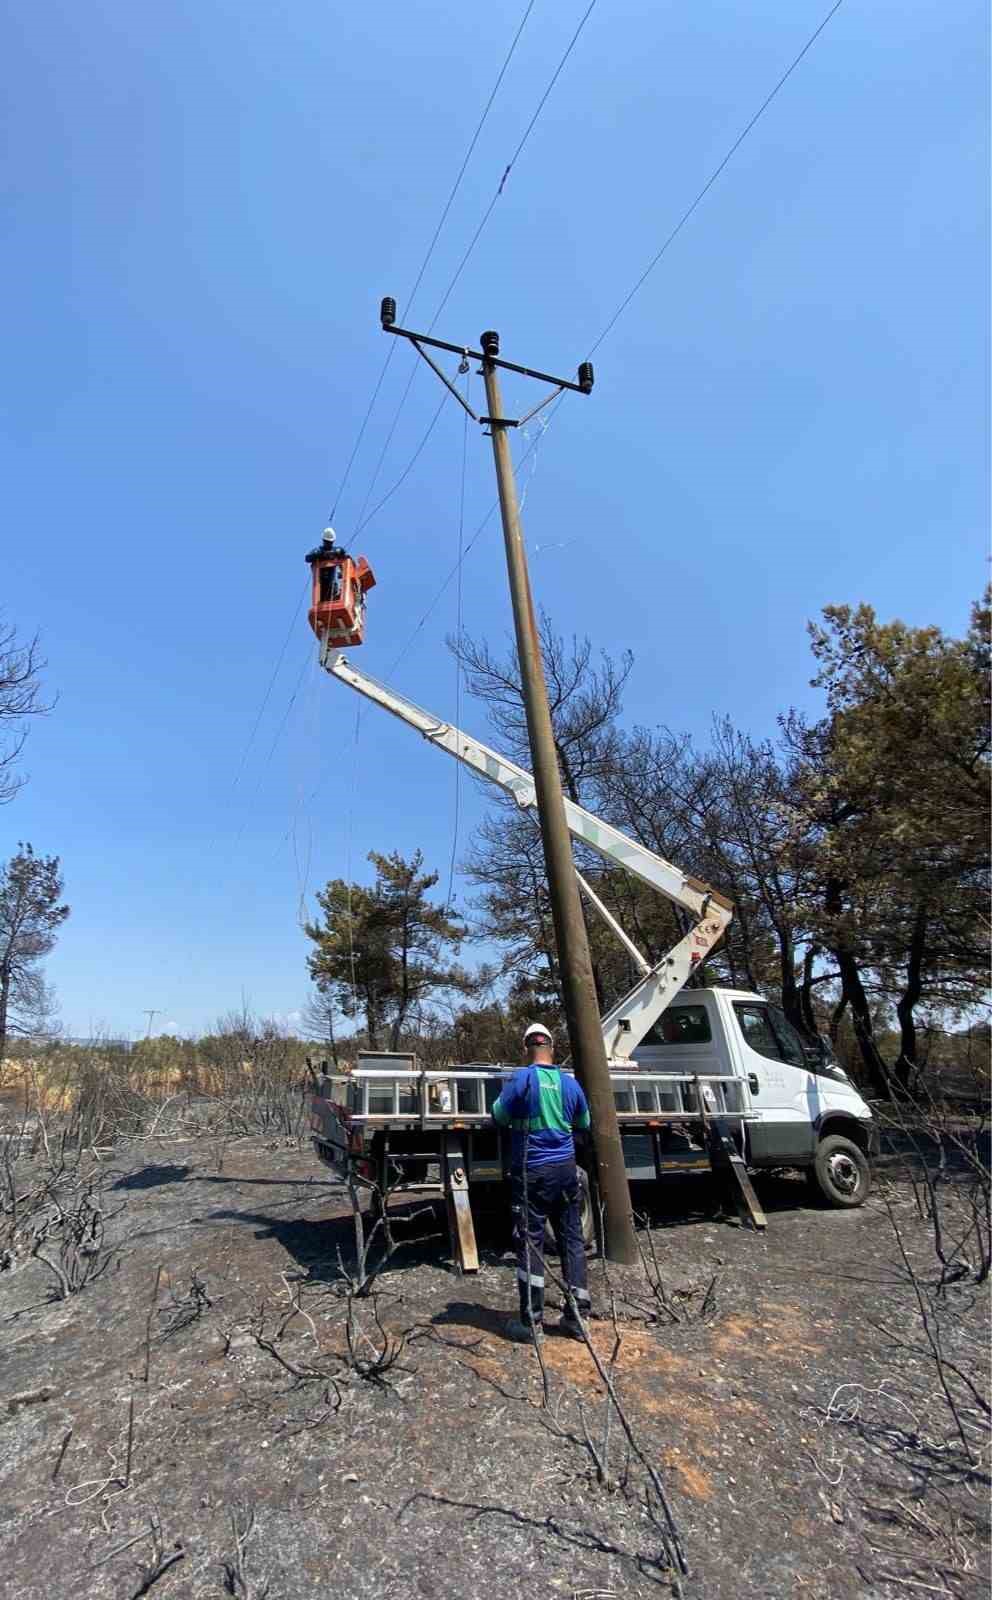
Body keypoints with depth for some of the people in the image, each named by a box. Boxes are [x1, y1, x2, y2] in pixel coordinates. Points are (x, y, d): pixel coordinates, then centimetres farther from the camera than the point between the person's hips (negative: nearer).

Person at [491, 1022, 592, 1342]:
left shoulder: (523, 1078, -14)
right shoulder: (570, 1082, 2)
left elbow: (500, 1116, -6)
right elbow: (584, 1123, 16)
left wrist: (504, 1099, 13)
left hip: (533, 1172, -5)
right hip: (566, 1169, 5)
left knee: (530, 1243, 4)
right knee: (572, 1240, 13)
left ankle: (531, 1322, 11)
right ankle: (577, 1317, 20)